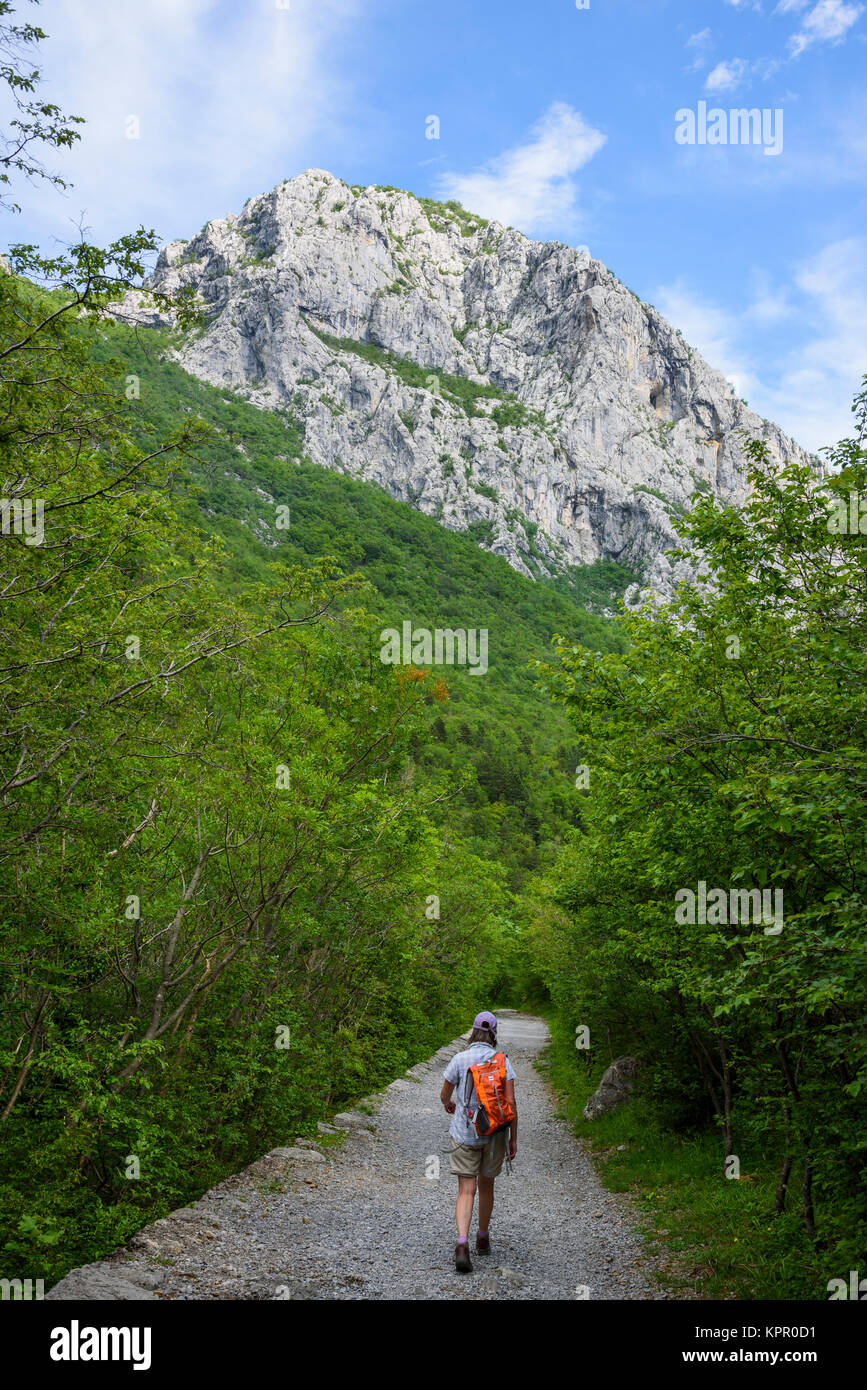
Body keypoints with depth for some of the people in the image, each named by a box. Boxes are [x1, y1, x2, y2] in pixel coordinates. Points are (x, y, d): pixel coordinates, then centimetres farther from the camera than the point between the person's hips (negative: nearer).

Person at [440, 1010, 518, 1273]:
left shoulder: (460, 1059, -5)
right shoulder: (501, 1060, -5)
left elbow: (445, 1095, 6)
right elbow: (510, 1102, -8)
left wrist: (449, 1106, 30)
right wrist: (513, 1138, -1)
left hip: (464, 1133, -1)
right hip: (493, 1133, 1)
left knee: (466, 1191, -2)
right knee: (486, 1186, 20)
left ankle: (462, 1244, -21)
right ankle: (483, 1239, 35)